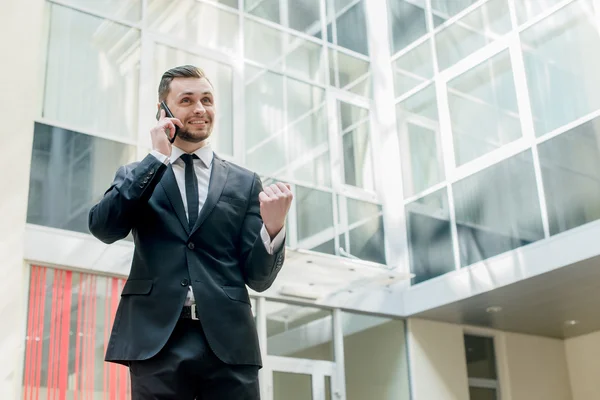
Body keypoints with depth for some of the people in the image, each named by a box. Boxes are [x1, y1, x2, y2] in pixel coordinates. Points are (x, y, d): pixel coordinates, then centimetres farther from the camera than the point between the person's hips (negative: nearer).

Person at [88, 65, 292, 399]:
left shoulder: (245, 182, 12)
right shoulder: (136, 176, 13)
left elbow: (258, 278, 9)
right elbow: (103, 228, -6)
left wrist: (273, 227, -11)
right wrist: (157, 158, -5)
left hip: (229, 340, 1)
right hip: (155, 339, 0)